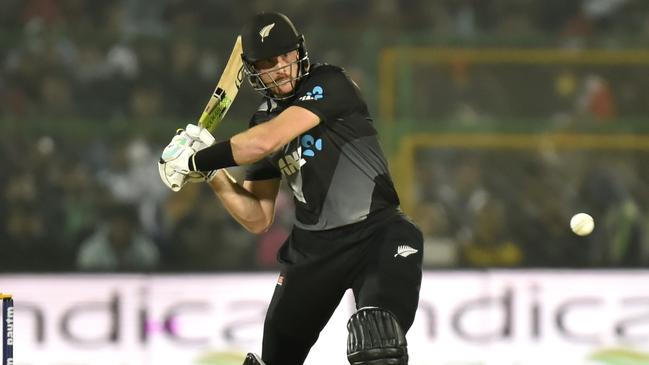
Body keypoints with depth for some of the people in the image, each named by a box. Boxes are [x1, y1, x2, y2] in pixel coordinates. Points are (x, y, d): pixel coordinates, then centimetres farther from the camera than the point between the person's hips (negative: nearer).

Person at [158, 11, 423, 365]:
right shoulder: (264, 119, 7)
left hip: (378, 232, -6)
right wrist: (212, 173, -5)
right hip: (313, 245, 6)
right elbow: (258, 219, 9)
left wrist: (198, 160, -15)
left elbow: (266, 142, -26)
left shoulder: (328, 85, -11)